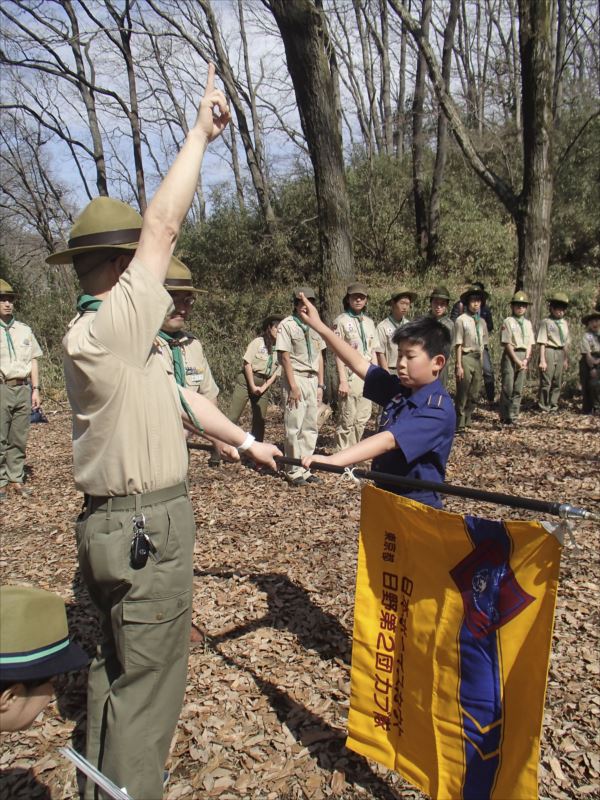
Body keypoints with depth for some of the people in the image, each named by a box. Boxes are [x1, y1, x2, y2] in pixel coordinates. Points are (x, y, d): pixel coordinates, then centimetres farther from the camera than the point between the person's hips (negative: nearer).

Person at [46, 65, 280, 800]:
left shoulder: (118, 339, 11)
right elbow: (162, 226, -22)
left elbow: (178, 396, 17)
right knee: (145, 682, 4)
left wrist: (246, 442, 22)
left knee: (122, 665, 24)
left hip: (126, 524, 11)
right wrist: (201, 131, -13)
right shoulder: (103, 332, -20)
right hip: (142, 531, -11)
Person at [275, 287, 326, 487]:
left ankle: (305, 468, 15)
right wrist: (293, 386, -14)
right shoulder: (287, 325, -4)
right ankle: (293, 470, 4)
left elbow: (319, 356, 16)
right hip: (295, 378, -6)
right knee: (294, 427, -4)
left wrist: (320, 384, 10)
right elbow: (284, 357, -9)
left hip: (313, 380, 6)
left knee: (310, 426, 7)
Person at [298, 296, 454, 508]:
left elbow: (388, 440, -36)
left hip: (417, 506, -7)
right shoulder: (399, 389, 0)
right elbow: (359, 364, 3)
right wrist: (319, 326, -2)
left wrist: (332, 460, -46)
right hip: (385, 498, 7)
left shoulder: (438, 409, -24)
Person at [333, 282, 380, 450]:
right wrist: (342, 380, -15)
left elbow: (373, 351, 17)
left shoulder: (369, 322, 15)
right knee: (347, 420, -5)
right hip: (350, 374, -6)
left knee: (362, 419, 9)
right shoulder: (341, 321, -4)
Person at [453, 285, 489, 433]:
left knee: (474, 395, 12)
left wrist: (481, 363, 11)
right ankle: (459, 425, 11)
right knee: (462, 395, 0)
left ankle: (466, 423, 25)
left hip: (478, 359, 6)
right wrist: (459, 365, -13)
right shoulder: (461, 320, -8)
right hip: (466, 358, -6)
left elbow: (482, 345, 15)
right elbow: (458, 345, -10)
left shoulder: (482, 322, 11)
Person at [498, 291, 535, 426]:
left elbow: (530, 343, 11)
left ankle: (513, 417, 11)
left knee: (518, 389, 5)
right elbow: (507, 343, -8)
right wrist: (517, 360, -12)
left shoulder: (528, 323, 13)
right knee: (508, 388, -4)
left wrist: (526, 359, -3)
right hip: (510, 356, -5)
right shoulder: (508, 321, -3)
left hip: (524, 357, 5)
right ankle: (505, 417, 5)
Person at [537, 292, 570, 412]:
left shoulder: (564, 323, 13)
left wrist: (566, 359, 15)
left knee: (558, 383, 10)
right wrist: (542, 360, -14)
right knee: (546, 382, -2)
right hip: (549, 352, -6)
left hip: (560, 353, 6)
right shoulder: (546, 322, -6)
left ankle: (553, 406, 21)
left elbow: (566, 343, 17)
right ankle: (543, 407, 8)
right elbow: (542, 343, -10)